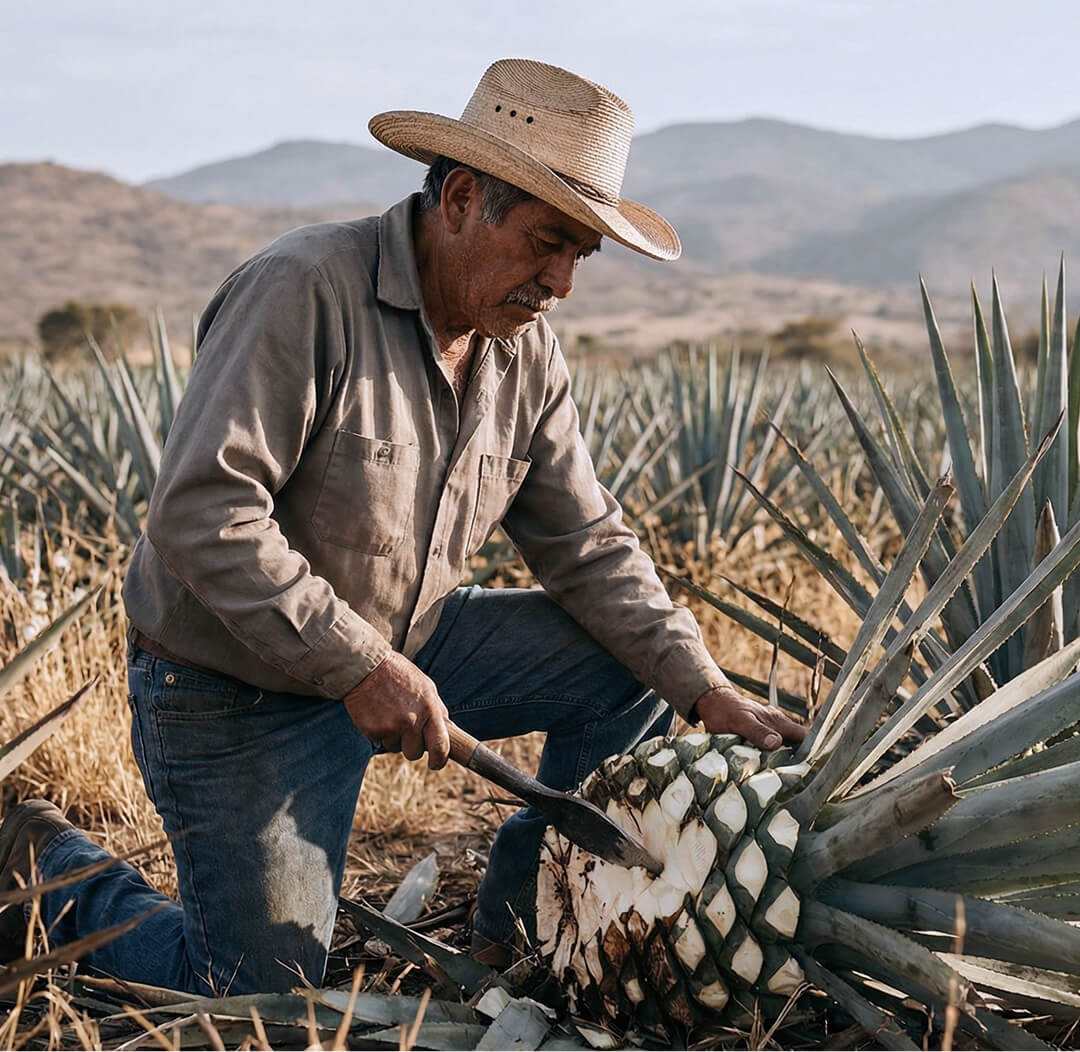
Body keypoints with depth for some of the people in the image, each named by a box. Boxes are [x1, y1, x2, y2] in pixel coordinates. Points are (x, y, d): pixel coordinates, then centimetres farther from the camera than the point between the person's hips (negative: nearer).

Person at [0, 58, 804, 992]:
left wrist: (710, 693, -8)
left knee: (635, 672, -3)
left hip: (404, 642, 7)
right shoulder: (307, 292, -26)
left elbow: (588, 548, 1)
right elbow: (199, 514, -31)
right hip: (236, 687, -7)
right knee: (261, 998, -1)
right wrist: (358, 667, -33)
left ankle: (520, 929, 12)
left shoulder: (527, 352, -3)